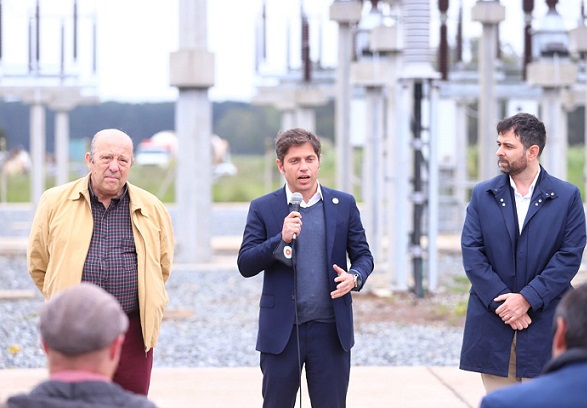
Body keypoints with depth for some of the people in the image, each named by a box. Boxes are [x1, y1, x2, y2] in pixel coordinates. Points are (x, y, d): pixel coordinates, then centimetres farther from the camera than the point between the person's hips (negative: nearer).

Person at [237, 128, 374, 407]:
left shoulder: (344, 205, 6)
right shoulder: (263, 209, 1)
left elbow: (363, 255, 9)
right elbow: (245, 265, -4)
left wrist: (355, 277, -13)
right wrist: (281, 239, -19)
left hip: (330, 330, 1)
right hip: (282, 330, -1)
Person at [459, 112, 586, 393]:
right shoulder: (483, 195, 7)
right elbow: (471, 252, -1)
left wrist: (527, 298, -14)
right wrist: (500, 300, -12)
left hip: (545, 324, -2)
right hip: (493, 322, 2)